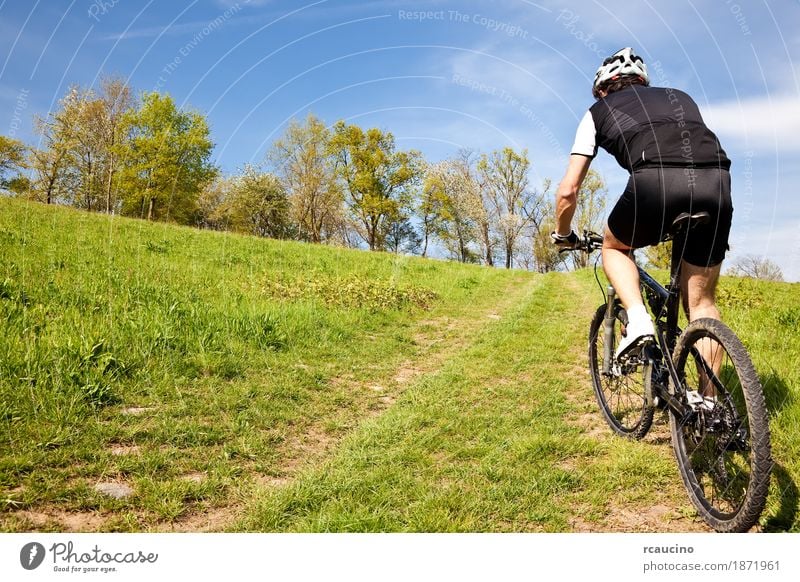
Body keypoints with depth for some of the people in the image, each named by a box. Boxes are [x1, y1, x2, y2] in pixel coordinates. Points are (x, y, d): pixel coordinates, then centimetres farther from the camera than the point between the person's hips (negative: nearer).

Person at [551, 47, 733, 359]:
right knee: (701, 301, 16)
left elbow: (567, 191, 21)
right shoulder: (679, 96, 37)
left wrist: (563, 235, 38)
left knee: (614, 247, 28)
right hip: (717, 182, 4)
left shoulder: (598, 111, 26)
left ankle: (637, 317, 6)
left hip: (655, 180, -3)